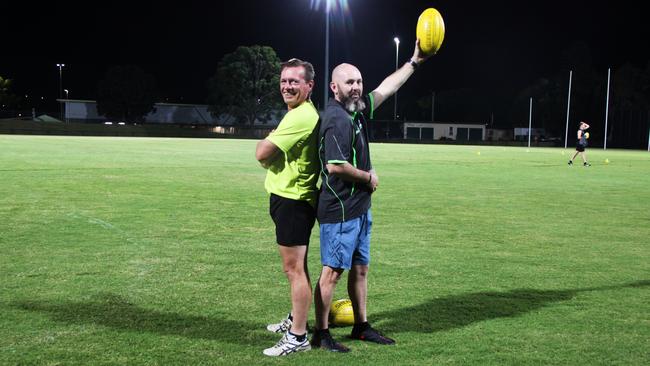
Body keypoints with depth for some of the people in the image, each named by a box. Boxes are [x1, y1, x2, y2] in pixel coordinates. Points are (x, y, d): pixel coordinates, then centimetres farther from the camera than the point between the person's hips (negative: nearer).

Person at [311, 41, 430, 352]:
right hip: (340, 210, -9)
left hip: (359, 208, 9)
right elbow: (336, 166, -27)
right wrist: (369, 177, -12)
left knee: (360, 268, 16)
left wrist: (414, 63, 21)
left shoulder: (358, 110, 8)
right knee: (332, 271, -1)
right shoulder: (338, 119, -19)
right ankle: (320, 333, 10)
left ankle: (361, 326, 28)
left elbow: (386, 88, 21)